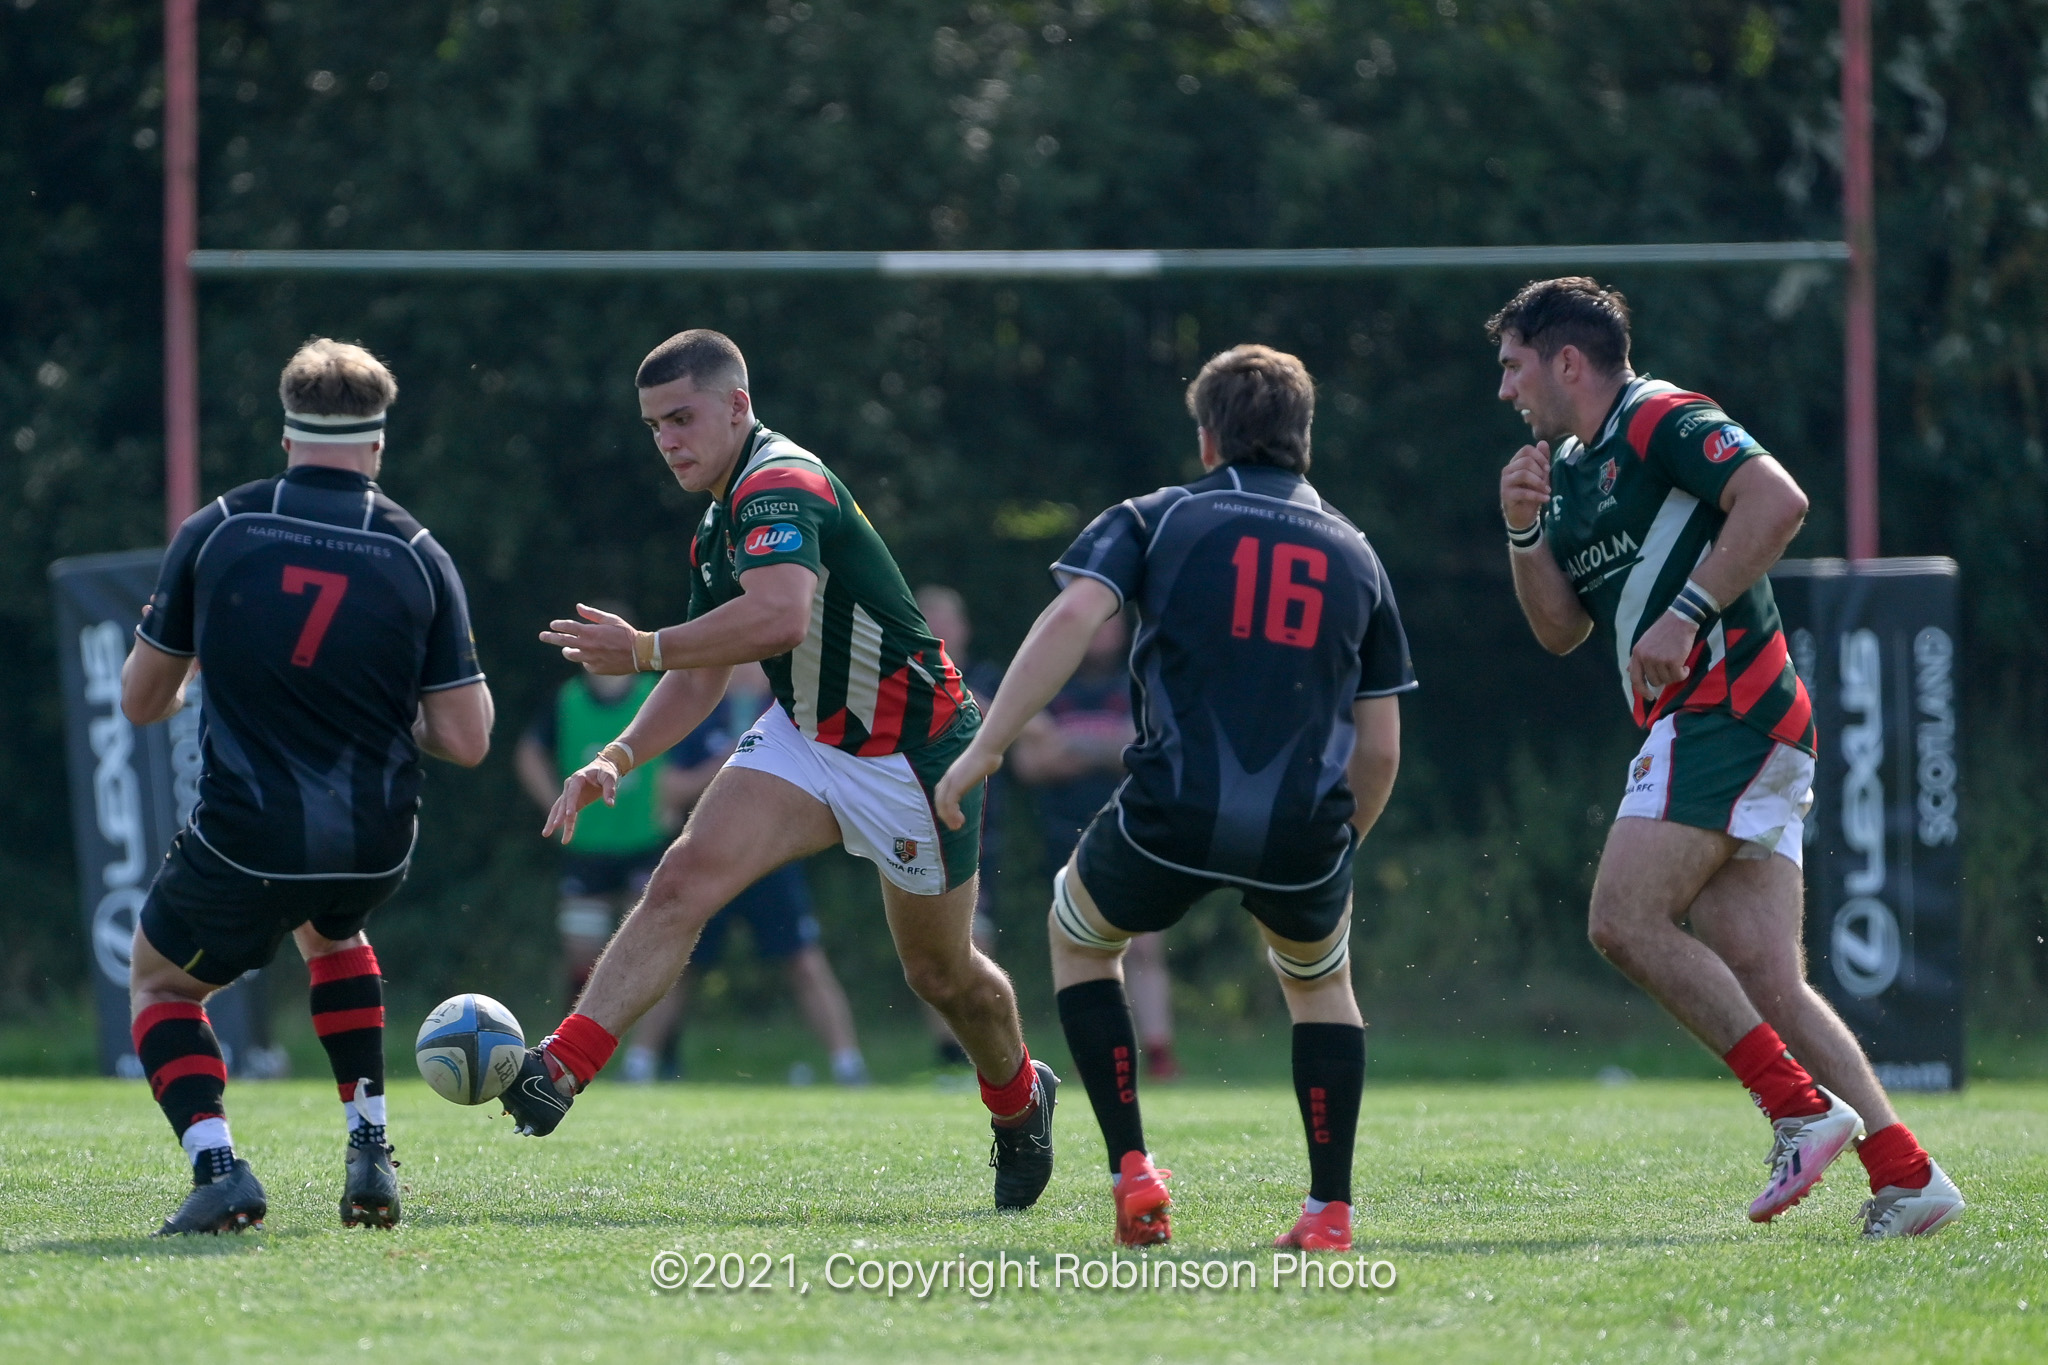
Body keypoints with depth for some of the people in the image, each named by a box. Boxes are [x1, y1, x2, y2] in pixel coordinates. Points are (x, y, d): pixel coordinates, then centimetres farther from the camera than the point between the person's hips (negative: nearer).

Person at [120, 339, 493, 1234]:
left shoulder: (215, 531, -3)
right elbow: (464, 741, -4)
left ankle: (217, 1168, -3)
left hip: (246, 841, -3)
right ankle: (370, 1154, 24)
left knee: (159, 985, 22)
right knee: (332, 931, 37)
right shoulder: (418, 556, 0)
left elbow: (141, 700, 6)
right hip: (375, 849, 3)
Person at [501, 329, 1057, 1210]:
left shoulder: (780, 487, -23)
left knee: (940, 971, 10)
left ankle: (1020, 1100, 40)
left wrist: (644, 650, -35)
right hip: (805, 739, 8)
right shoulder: (717, 530, 8)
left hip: (912, 751, -8)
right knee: (685, 878, -15)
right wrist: (620, 757, -1)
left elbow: (779, 618, -42)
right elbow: (702, 679, 15)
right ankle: (560, 1071, -25)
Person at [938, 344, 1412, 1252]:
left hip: (1172, 819, -2)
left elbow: (1071, 619, -9)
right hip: (1305, 832, 2)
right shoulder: (1354, 555, 19)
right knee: (1318, 979, 33)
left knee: (1079, 935, 29)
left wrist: (985, 747, -10)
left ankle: (1131, 1172, 15)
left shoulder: (1155, 520, 10)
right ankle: (1330, 1208, 20)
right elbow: (1380, 747, 17)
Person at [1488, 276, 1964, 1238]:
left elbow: (1777, 501, -20)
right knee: (1765, 981, 0)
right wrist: (1525, 530, 6)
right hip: (1712, 730, 9)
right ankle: (1905, 1175, -4)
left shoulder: (1661, 421, -6)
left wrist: (1689, 612, -22)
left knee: (1624, 921, -14)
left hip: (1725, 711, -9)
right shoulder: (1569, 468, 22)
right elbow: (1561, 630, 21)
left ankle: (1801, 1106, -14)